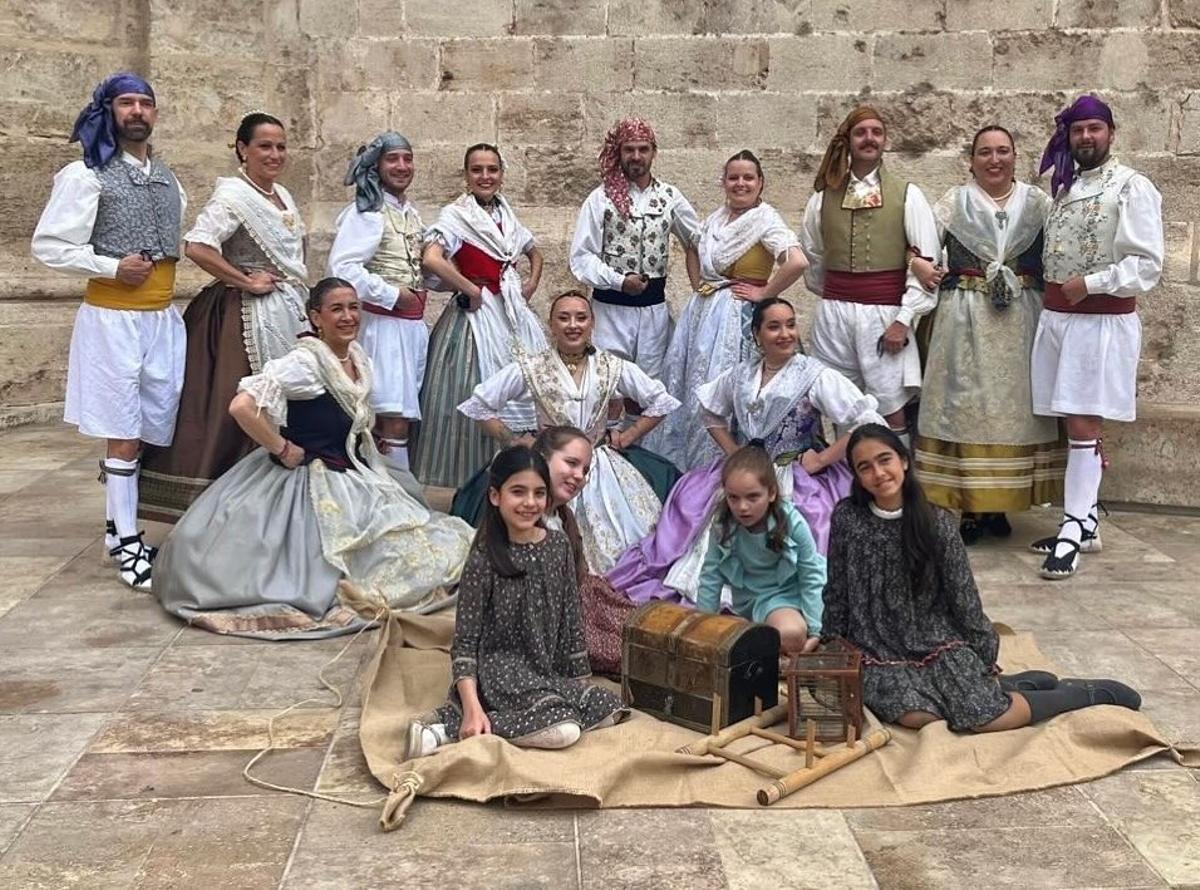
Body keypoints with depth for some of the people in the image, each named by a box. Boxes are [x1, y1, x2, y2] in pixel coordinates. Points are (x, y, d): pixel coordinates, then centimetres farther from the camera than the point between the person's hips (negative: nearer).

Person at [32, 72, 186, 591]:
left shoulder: (168, 180, 14)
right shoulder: (86, 175, -5)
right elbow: (47, 246, -8)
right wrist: (112, 267, -14)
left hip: (163, 319, 6)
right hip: (112, 318, -6)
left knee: (155, 432, 6)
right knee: (124, 435, -3)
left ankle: (119, 528, 20)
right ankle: (128, 546, 5)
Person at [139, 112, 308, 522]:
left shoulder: (283, 195, 14)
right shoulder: (233, 195, -13)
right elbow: (196, 246, -26)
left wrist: (302, 306, 15)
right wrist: (246, 282, -19)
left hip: (286, 317, 9)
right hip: (248, 318, -9)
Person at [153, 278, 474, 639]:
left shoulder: (359, 360, 5)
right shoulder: (304, 361, -20)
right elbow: (242, 407, -32)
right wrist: (283, 449, -21)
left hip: (355, 481, 9)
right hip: (312, 484, -9)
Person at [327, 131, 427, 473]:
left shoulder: (411, 213, 18)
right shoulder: (366, 211, -8)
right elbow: (342, 267, -18)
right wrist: (393, 295, -13)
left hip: (414, 324, 8)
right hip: (383, 323, -8)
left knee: (404, 417, 8)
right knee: (394, 421, -10)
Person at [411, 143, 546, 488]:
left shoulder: (506, 215, 13)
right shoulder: (455, 215, -7)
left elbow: (535, 253, 30)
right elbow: (431, 259, -24)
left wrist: (532, 284, 11)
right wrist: (472, 291, -17)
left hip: (514, 316, 7)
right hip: (477, 314, -7)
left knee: (520, 396, 8)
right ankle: (470, 479, 8)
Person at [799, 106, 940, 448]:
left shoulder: (907, 195, 2)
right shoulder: (823, 198, 10)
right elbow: (812, 259, 22)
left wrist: (904, 320, -11)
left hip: (886, 315, -3)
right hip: (833, 314, 3)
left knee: (892, 412, -4)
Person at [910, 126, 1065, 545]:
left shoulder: (1037, 202, 9)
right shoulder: (954, 201, 8)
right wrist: (917, 264, -20)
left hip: (1020, 323, 1)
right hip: (966, 321, -1)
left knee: (1013, 405, 4)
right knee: (966, 406, -2)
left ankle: (999, 504, 14)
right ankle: (969, 506, 5)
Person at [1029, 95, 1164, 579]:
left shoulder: (1132, 188, -6)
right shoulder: (1066, 186, 15)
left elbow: (1148, 264, -12)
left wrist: (1090, 283, -17)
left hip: (1101, 321, -7)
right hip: (1057, 317, 7)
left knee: (1083, 426, -6)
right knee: (1074, 424, 10)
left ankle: (1072, 531, -1)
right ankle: (1085, 521, 19)